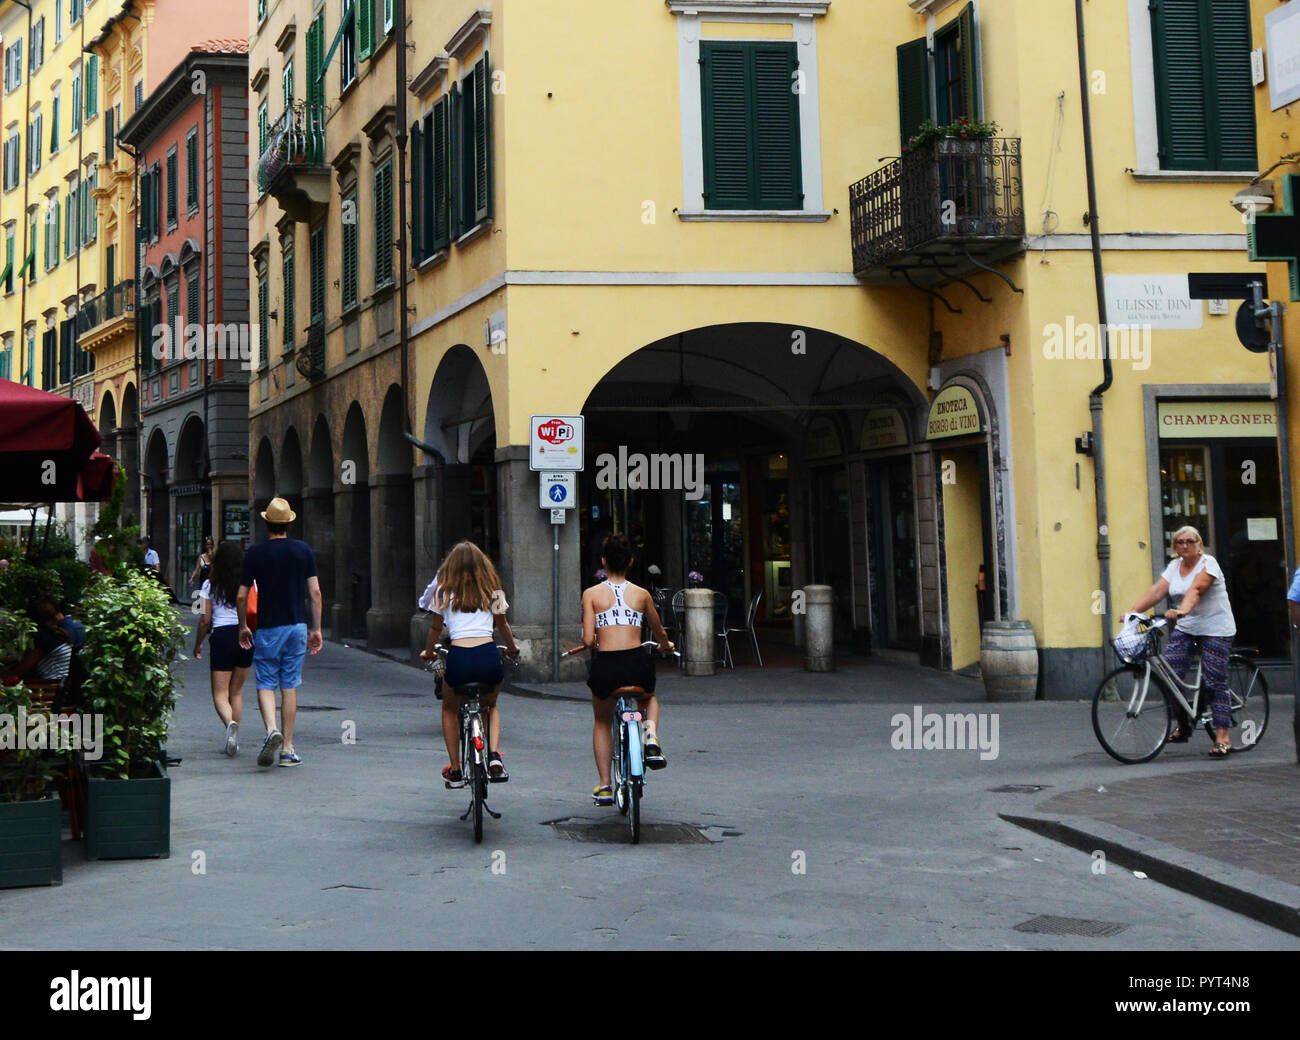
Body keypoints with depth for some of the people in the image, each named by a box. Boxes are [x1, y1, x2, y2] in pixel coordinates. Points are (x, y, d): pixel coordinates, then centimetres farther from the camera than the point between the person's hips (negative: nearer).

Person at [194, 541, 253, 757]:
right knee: (236, 691, 16)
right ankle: (233, 739, 15)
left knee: (220, 693, 3)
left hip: (222, 636, -2)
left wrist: (198, 644, 11)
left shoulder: (210, 585, -2)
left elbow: (205, 619, -2)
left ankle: (230, 723, -27)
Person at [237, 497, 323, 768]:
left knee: (265, 685, 5)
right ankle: (287, 748, 8)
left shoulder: (255, 552, -3)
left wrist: (243, 627, 13)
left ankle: (272, 729, -22)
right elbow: (315, 592, -1)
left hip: (267, 628, -2)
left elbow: (241, 596, -1)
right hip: (297, 625, 2)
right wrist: (316, 629, 5)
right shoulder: (303, 550, 2)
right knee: (290, 687, 8)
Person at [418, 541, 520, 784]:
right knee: (491, 705, 31)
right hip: (488, 656, 1)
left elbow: (436, 627, 19)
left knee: (450, 709, 28)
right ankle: (494, 756, 7)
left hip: (458, 657, -1)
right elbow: (502, 624, 25)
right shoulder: (491, 589, 15)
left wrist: (429, 652, 38)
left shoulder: (444, 589, 11)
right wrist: (512, 648, 44)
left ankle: (455, 770, 23)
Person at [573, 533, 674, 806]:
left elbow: (589, 640, -7)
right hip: (637, 664, 1)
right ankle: (651, 735, 4)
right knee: (649, 699, 35)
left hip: (605, 665, -1)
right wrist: (665, 647, 45)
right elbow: (660, 633, 22)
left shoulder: (592, 594, 1)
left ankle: (604, 786, 22)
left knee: (602, 722, 26)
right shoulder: (642, 594, 8)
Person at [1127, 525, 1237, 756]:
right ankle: (1183, 724, 11)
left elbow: (1196, 589, -27)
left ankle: (1222, 737, -3)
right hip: (1185, 628, 6)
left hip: (1215, 629, -6)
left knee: (1215, 683, -7)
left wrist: (1182, 610, -45)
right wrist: (1133, 611, -16)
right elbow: (1156, 591, -2)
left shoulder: (1208, 563, -10)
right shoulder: (1174, 567, 9)